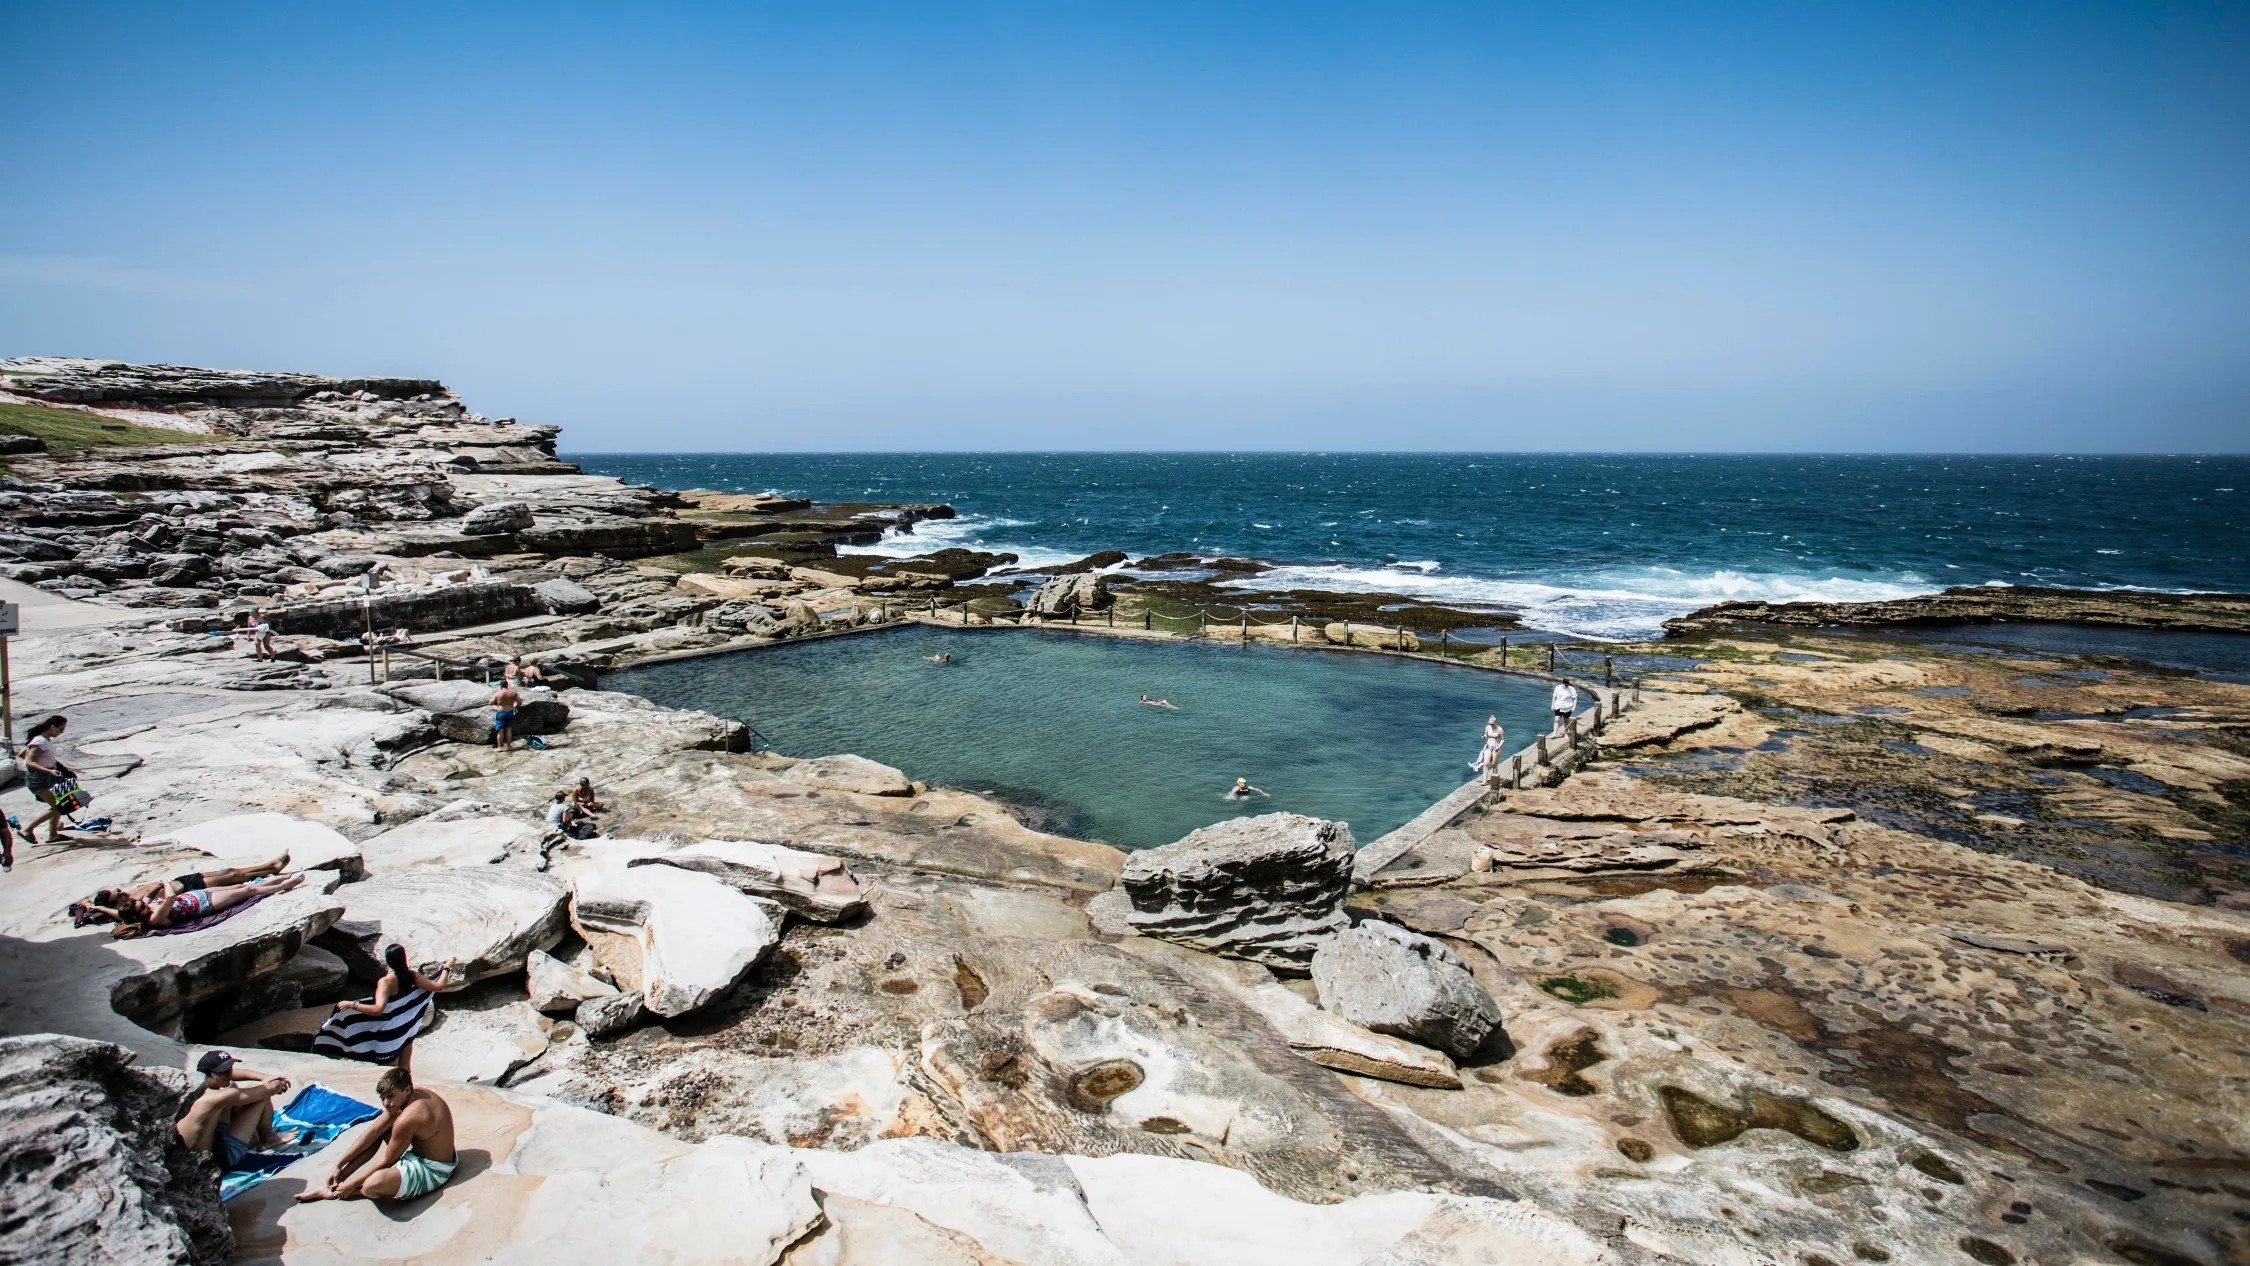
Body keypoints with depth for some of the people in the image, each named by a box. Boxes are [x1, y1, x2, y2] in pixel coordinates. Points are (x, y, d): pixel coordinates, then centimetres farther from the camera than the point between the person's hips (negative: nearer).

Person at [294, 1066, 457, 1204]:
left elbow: (387, 1162, -16)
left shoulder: (407, 1117, -28)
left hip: (432, 1172, -10)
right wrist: (339, 1165, 3)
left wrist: (352, 1184, -5)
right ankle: (338, 1178, 16)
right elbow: (372, 1132, 3)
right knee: (379, 1131, 18)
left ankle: (336, 1191, 0)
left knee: (374, 1184, -33)